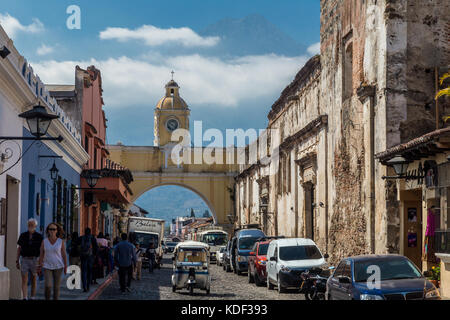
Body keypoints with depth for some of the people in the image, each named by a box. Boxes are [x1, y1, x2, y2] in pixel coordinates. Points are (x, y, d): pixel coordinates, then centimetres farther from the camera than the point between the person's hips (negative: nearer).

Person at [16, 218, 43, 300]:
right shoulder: (23, 236, 1)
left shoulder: (39, 237, -3)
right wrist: (17, 261, 3)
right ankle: (25, 299, -15)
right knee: (24, 280, -9)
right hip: (24, 260, 0)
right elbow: (19, 249, 6)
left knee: (33, 280, 8)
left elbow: (42, 250, -3)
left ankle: (32, 298, 21)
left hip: (34, 260, 0)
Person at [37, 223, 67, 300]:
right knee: (48, 286, -16)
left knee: (56, 287, 2)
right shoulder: (44, 241, -3)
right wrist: (39, 267, -3)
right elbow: (41, 255, 0)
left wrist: (65, 267, -4)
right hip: (47, 267, 0)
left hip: (58, 267, 0)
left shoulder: (61, 241, -5)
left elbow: (64, 255, -2)